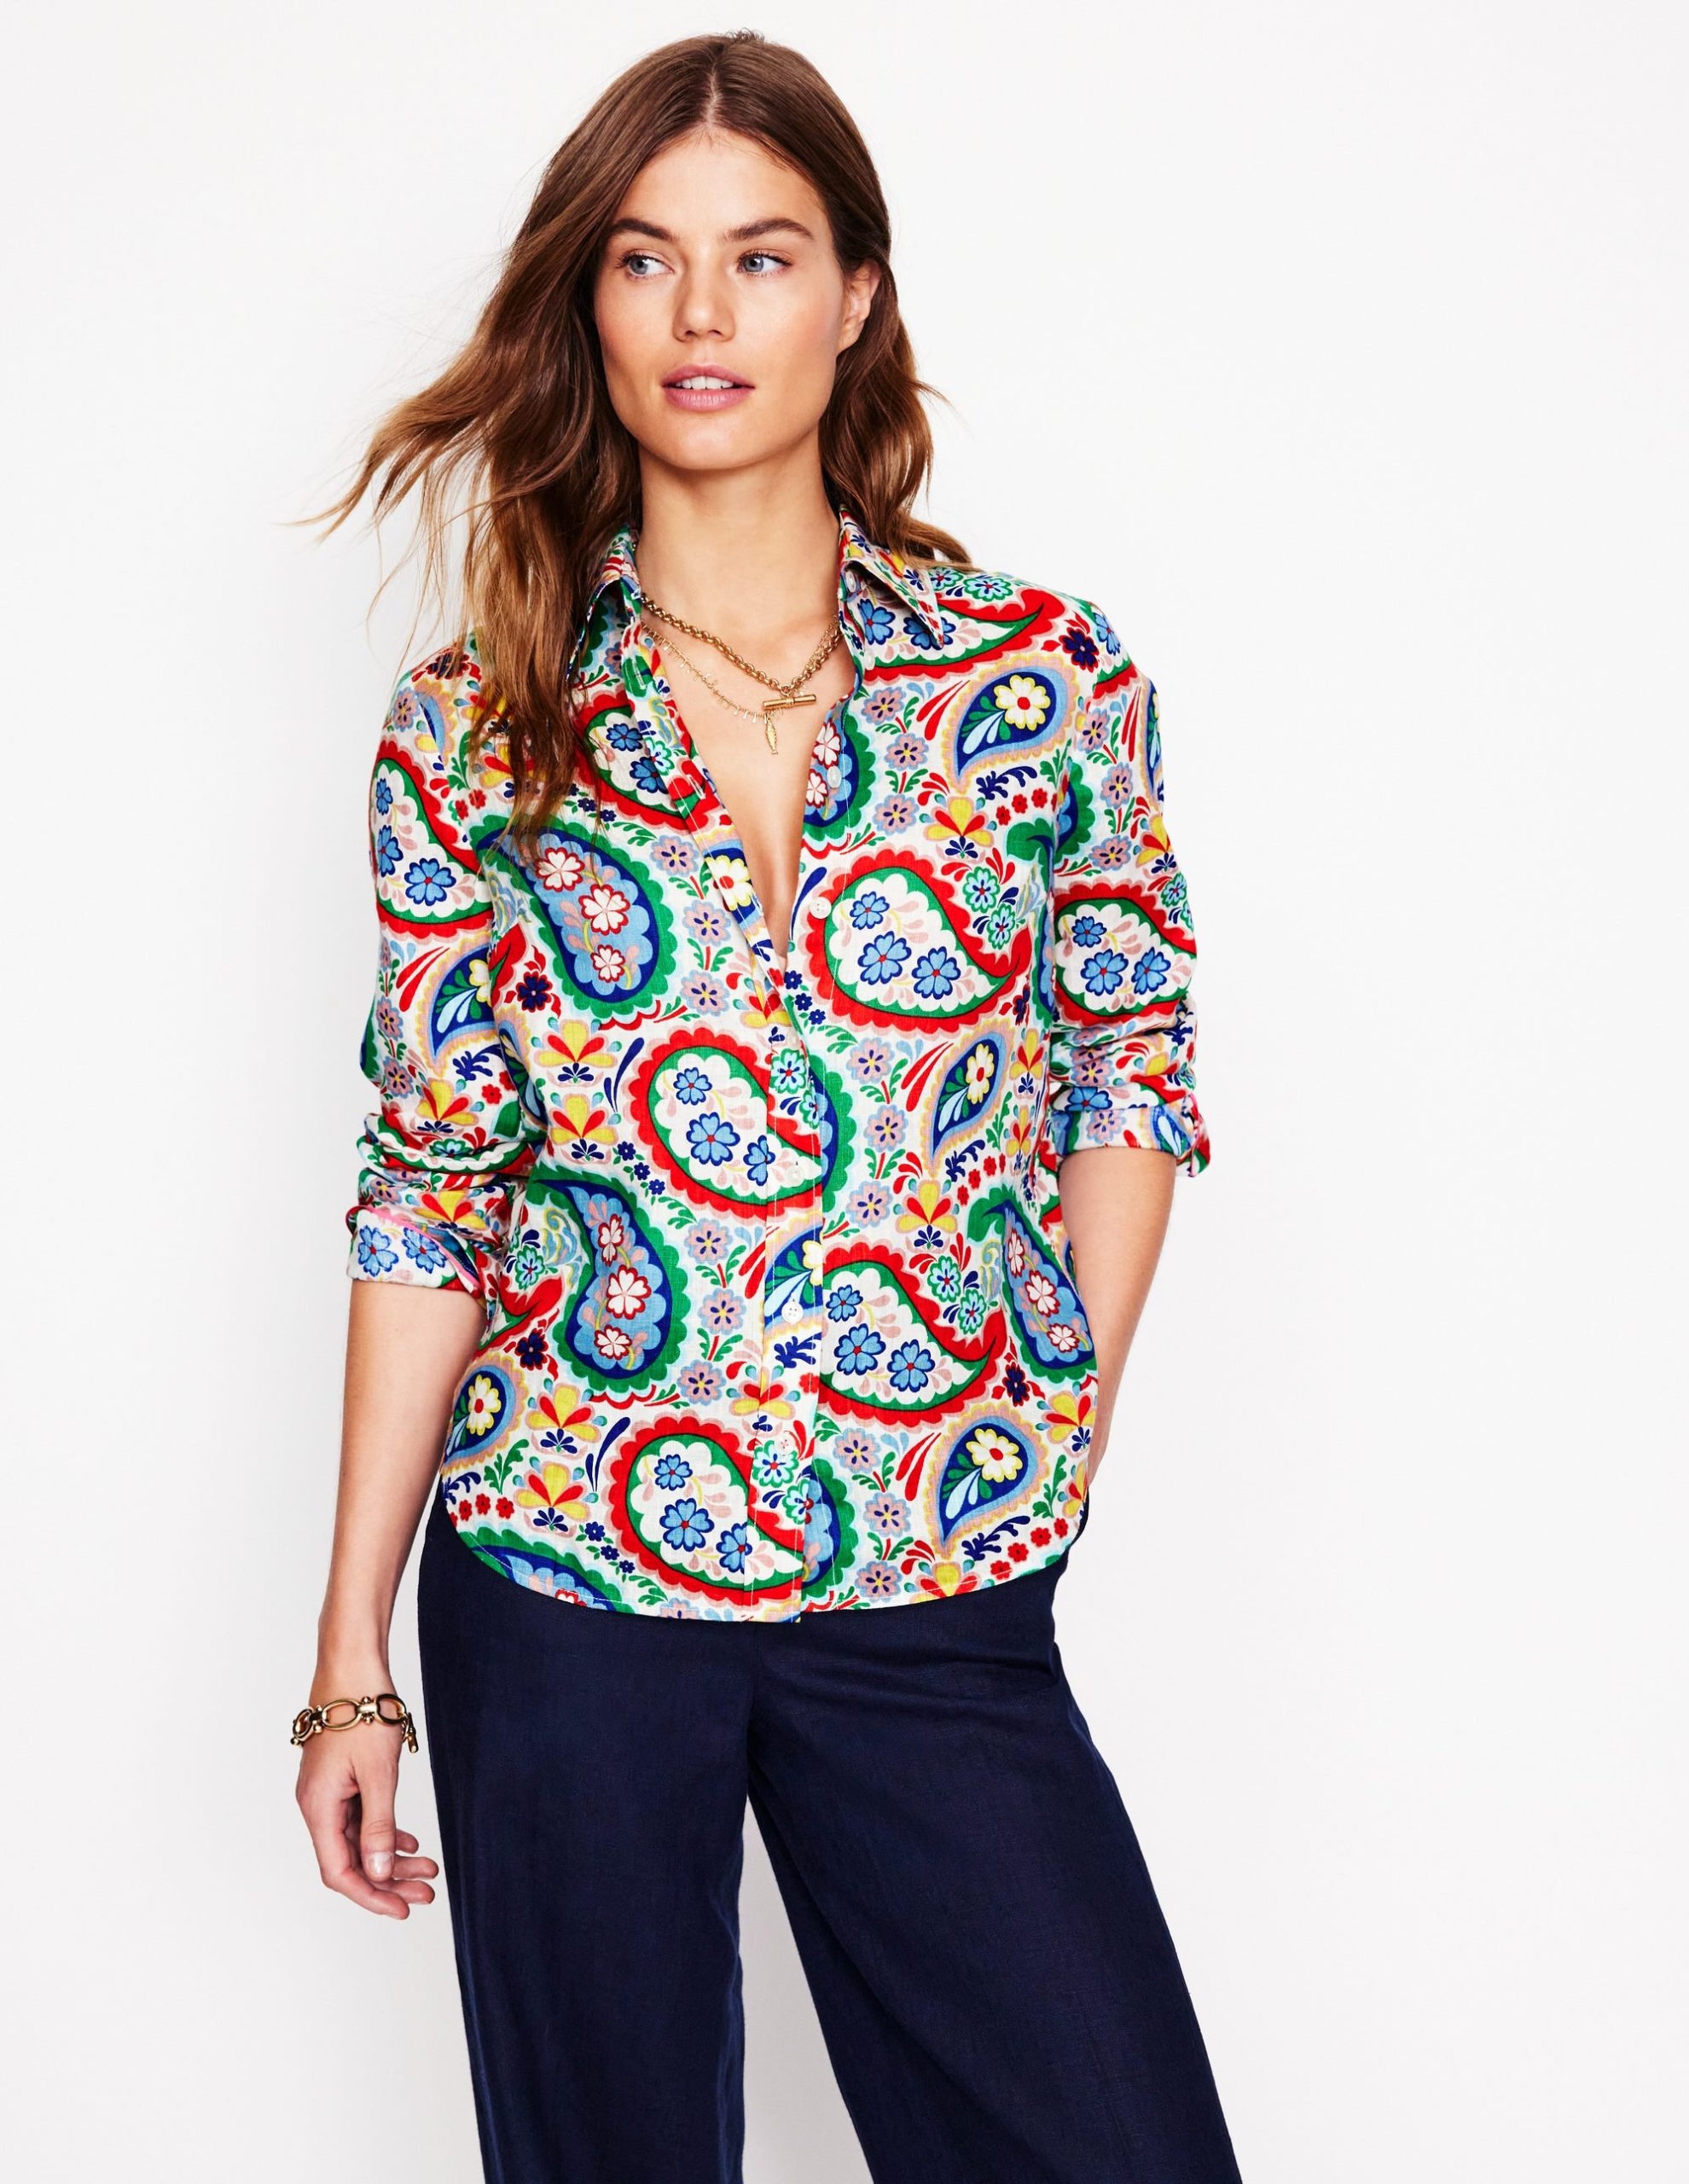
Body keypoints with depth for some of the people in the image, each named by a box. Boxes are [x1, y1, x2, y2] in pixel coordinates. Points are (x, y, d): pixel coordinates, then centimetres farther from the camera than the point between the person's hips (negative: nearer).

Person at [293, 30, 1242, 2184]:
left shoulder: (1045, 677, 0)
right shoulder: (475, 727, 0)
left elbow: (1134, 1078, 9)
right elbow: (428, 1196, 2)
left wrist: (1059, 1438, 1)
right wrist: (352, 1656, 2)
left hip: (939, 1600, 0)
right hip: (559, 1584, 0)